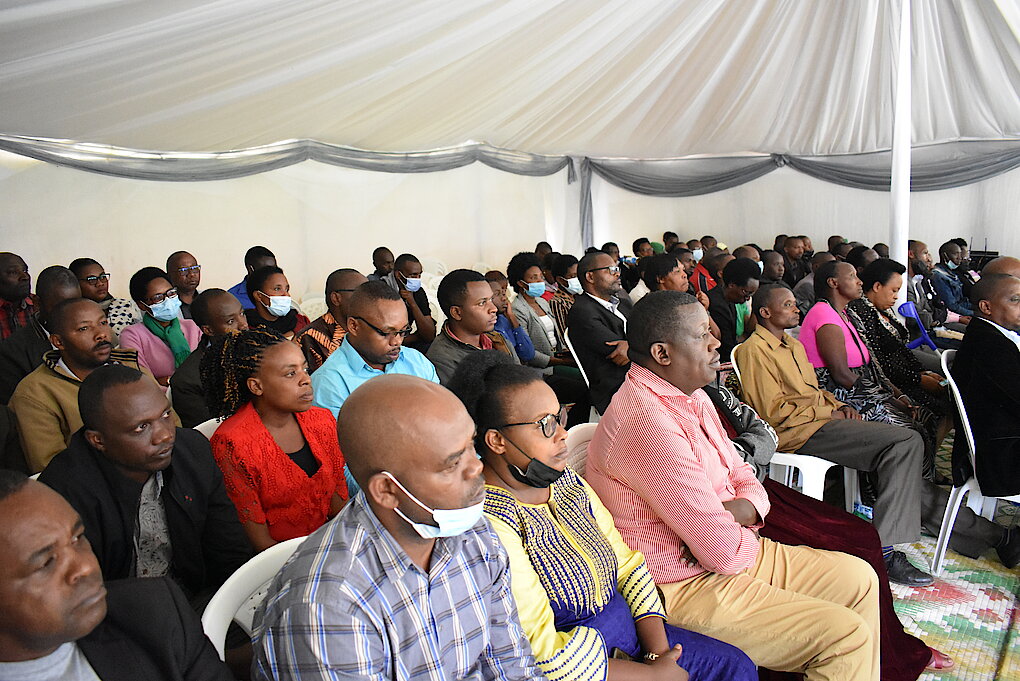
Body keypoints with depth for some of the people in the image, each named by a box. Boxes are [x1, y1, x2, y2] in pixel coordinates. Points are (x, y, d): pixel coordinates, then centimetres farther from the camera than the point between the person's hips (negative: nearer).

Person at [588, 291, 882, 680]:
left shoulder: (691, 396, 6)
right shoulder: (647, 423, -28)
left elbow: (742, 474, 15)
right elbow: (724, 552, -27)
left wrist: (744, 508, -9)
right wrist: (750, 536, -3)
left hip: (736, 550, 10)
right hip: (686, 587, -10)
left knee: (859, 579, 13)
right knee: (847, 635, -12)